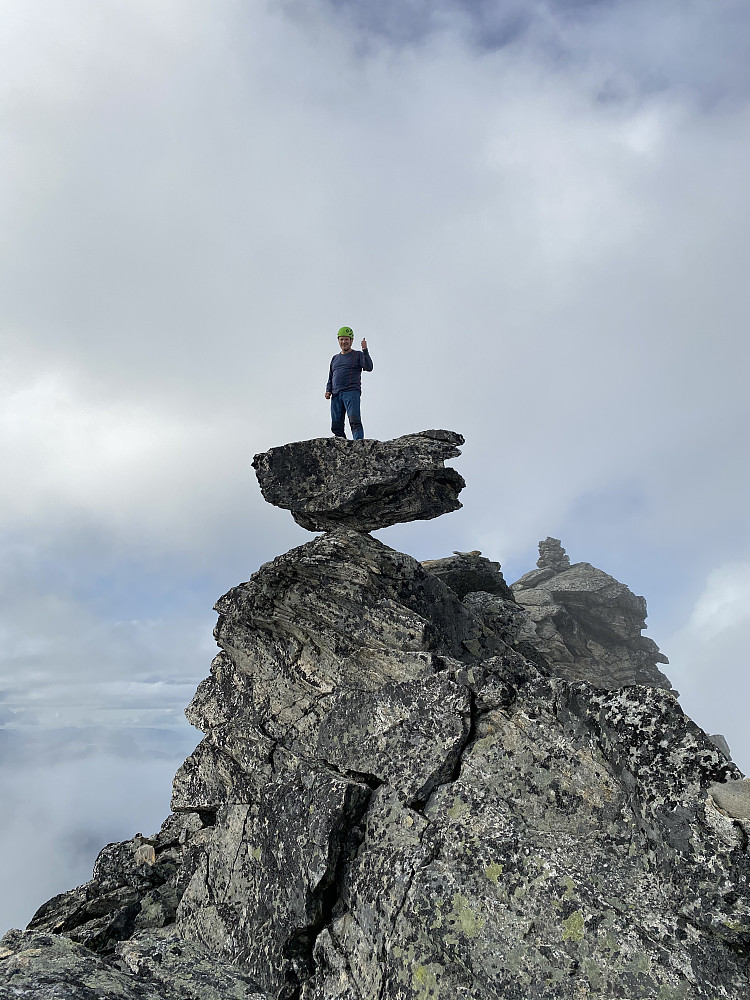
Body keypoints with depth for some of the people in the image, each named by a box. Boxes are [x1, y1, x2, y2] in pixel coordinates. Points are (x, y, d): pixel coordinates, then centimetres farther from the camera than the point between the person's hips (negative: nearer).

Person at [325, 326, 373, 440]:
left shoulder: (358, 355, 11)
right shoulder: (335, 358, 26)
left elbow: (369, 368, -7)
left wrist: (365, 350, -15)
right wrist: (328, 391, 10)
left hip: (352, 392, -5)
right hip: (336, 395, 5)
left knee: (355, 421, -21)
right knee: (336, 426, -1)